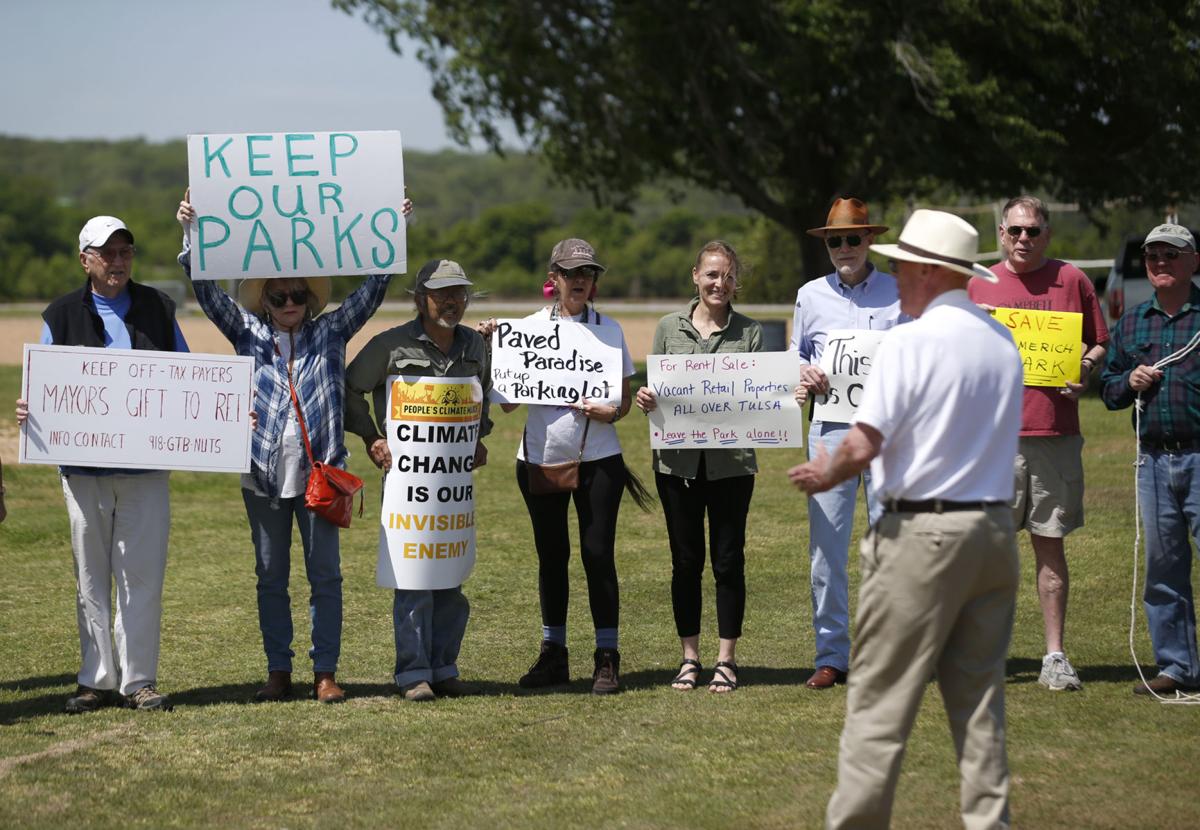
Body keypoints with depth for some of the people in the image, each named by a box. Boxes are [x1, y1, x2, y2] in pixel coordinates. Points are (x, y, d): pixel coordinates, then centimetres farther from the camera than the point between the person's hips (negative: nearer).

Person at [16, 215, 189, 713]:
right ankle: (98, 681, 12)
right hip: (84, 465, 0)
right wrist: (28, 410, -15)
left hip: (146, 465, 0)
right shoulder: (62, 316, 8)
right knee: (91, 577, 5)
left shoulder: (158, 309, 10)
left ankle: (138, 680, 5)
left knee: (142, 574, -1)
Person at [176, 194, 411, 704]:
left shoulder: (330, 333, 6)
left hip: (318, 471, -1)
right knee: (271, 577, 7)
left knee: (325, 575, 3)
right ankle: (278, 671, 14)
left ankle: (325, 672, 9)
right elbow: (208, 293, -1)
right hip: (265, 472, 1)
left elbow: (372, 289, 1)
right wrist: (191, 237, -13)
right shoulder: (249, 335, 7)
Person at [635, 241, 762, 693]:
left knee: (728, 559, 1)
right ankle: (690, 659, 15)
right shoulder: (669, 328, 7)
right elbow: (654, 391, 11)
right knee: (686, 560, 6)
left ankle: (726, 660, 10)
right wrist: (645, 400, -11)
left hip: (731, 463, -1)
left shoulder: (749, 333, 4)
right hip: (678, 460, 1)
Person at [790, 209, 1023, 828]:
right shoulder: (1003, 342, 9)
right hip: (994, 527, 7)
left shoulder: (909, 342, -13)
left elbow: (864, 445, -17)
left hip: (920, 534, -7)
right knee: (979, 697, 11)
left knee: (880, 697, 0)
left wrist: (825, 475, 3)